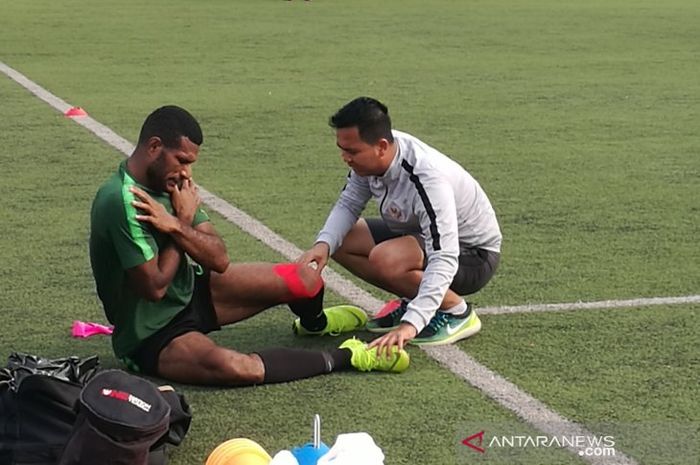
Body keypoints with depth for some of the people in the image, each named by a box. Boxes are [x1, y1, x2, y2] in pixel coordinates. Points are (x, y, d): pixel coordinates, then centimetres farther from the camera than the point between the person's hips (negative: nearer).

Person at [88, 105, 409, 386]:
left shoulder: (169, 183, -2)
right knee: (237, 368, -39)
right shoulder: (121, 202, -29)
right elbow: (154, 286, -29)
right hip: (150, 335, -9)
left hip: (190, 291, 9)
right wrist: (184, 220, -18)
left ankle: (312, 323, 40)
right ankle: (344, 358, -21)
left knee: (305, 278, 2)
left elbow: (218, 259, -7)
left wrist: (175, 226, -25)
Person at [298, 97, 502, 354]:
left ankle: (458, 312, -9)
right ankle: (416, 303, 9)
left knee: (384, 259, -34)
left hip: (473, 252, -8)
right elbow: (348, 204, 0)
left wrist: (410, 325, -52)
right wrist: (323, 244, -22)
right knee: (340, 242, -2)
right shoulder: (370, 156, -14)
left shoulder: (427, 180, -38)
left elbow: (444, 261, -43)